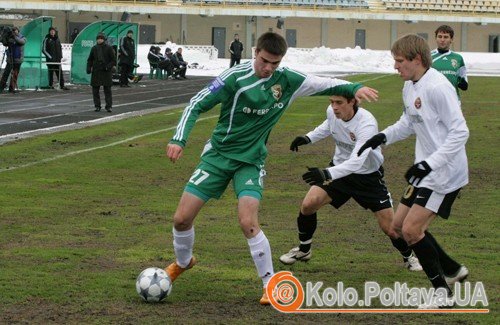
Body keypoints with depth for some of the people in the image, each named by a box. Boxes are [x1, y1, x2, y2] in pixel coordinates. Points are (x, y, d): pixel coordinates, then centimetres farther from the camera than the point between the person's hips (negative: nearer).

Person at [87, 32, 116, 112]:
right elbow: (90, 60, 14)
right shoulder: (94, 48, 8)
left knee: (107, 89, -3)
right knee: (95, 89, 3)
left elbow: (113, 60, -2)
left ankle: (108, 106, 1)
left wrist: (109, 66, -17)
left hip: (106, 72, -3)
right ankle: (97, 106, 11)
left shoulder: (108, 48, -2)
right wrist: (89, 68, 0)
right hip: (96, 72, 3)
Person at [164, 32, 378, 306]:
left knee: (248, 222, -22)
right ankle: (183, 262, 30)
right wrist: (179, 139, -23)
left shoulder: (287, 80, -6)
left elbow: (323, 84, 5)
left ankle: (271, 283, -6)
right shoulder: (235, 78, -16)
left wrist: (354, 88, -12)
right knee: (182, 218, -3)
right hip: (218, 153, 0)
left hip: (251, 160, 0)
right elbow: (197, 105, -12)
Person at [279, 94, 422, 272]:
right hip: (340, 168, 5)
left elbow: (357, 161, -45)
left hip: (368, 176, -5)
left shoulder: (367, 124, -34)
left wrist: (328, 174, -57)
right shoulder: (332, 111, -15)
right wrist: (308, 138, 1)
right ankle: (303, 250, 12)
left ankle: (409, 257, 25)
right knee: (308, 204, -13)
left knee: (390, 227, -6)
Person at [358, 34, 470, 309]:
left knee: (411, 229, -13)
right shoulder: (409, 86, 8)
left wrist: (429, 163, -29)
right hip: (425, 172, 10)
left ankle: (443, 293, -1)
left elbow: (460, 132, -24)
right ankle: (452, 270, 27)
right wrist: (383, 137, 5)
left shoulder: (438, 87, -22)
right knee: (400, 224, 14)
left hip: (445, 173, -10)